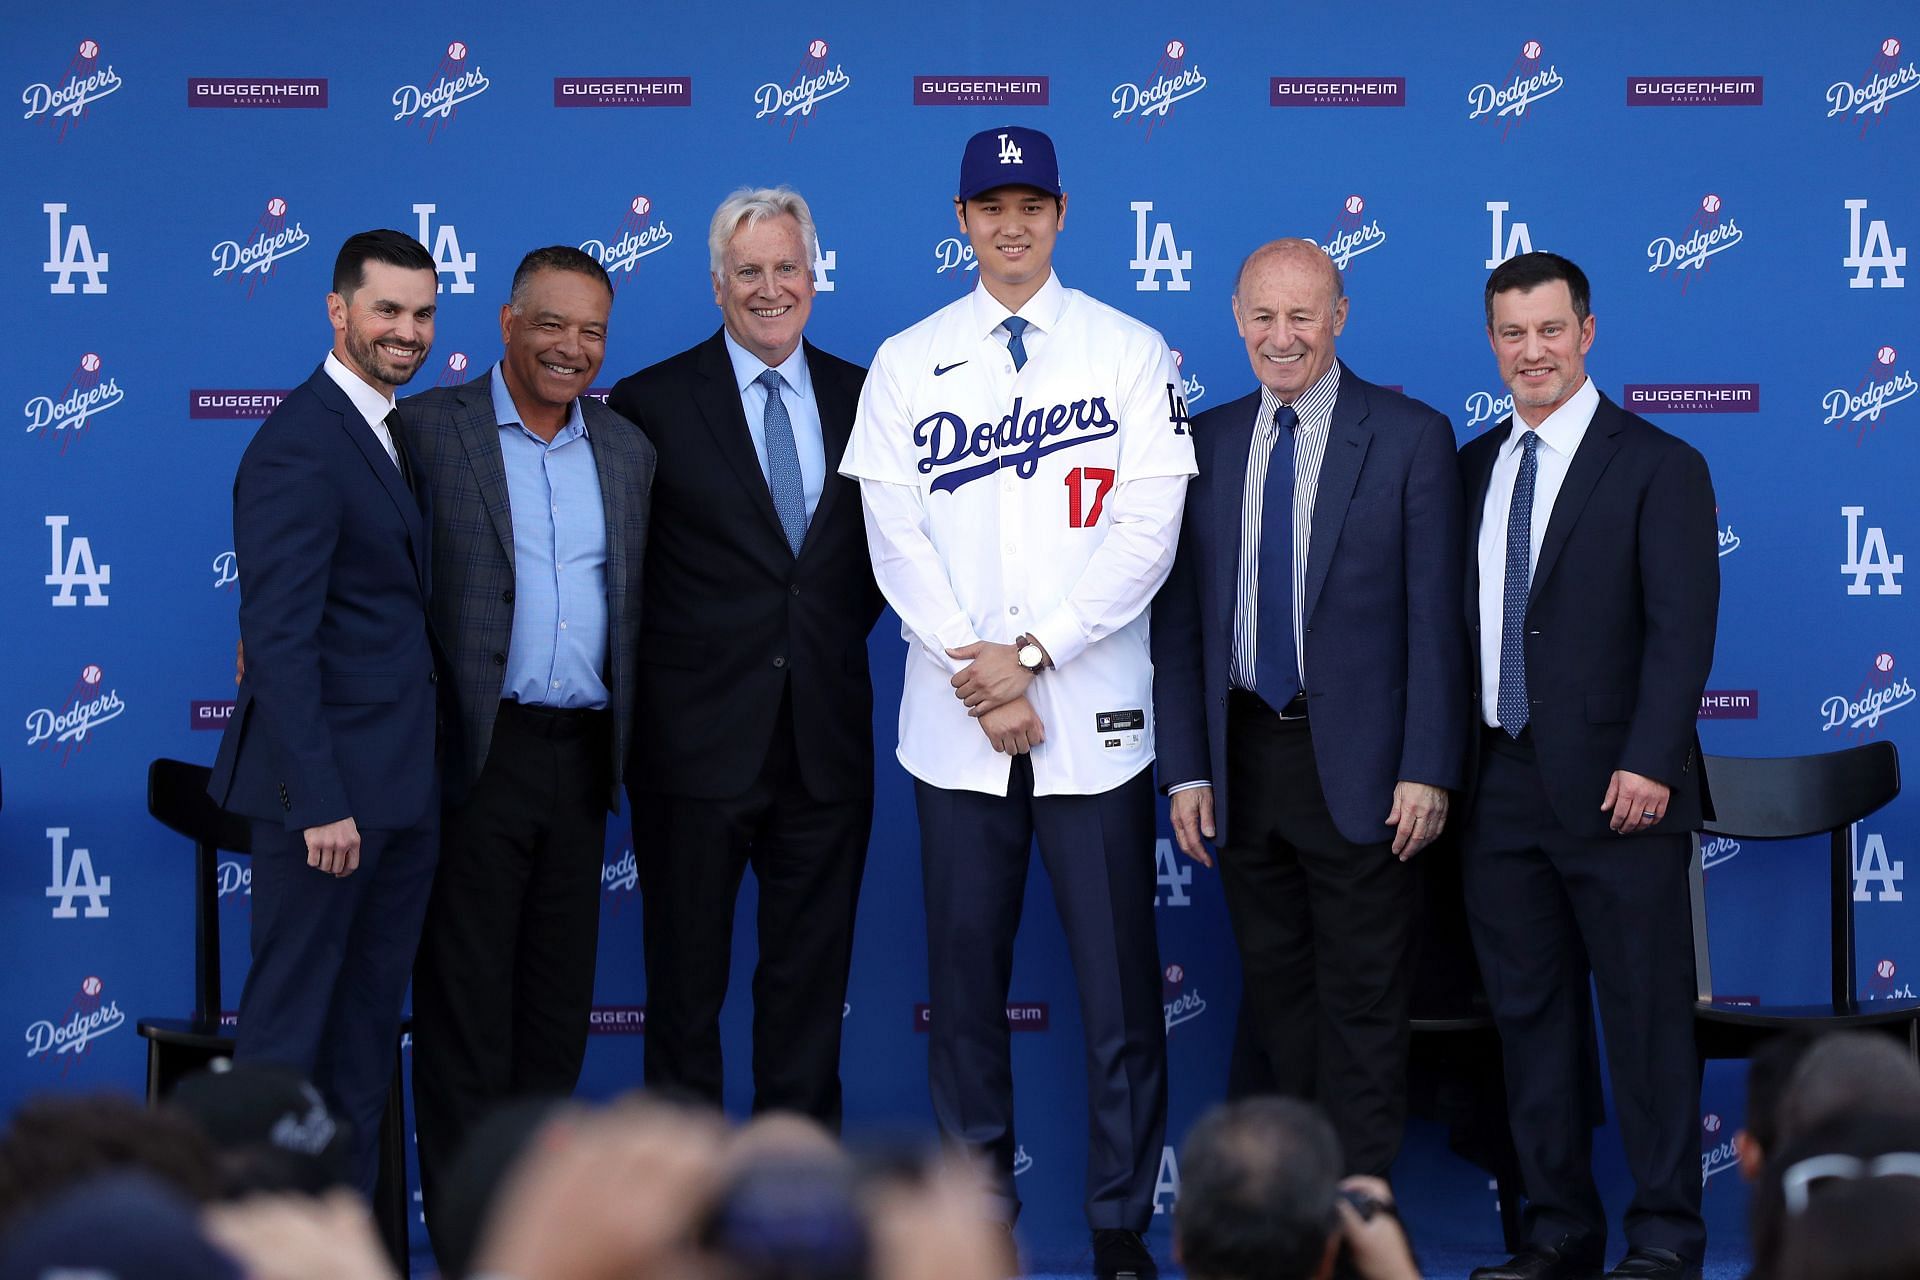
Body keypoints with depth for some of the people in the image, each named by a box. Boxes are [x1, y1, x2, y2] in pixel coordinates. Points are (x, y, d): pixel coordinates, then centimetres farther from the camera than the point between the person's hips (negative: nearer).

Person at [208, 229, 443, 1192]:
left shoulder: (395, 434, 14)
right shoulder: (299, 444, -14)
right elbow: (277, 637, -20)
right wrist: (320, 802, -23)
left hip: (402, 788, 9)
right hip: (328, 785, -9)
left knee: (368, 1028, 13)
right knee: (290, 1026, -1)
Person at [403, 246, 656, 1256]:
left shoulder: (628, 450, 12)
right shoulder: (428, 430, -2)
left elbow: (638, 604, 15)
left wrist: (624, 750, 8)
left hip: (581, 757, 5)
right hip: (477, 754, -5)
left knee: (558, 996, 10)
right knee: (465, 995, 0)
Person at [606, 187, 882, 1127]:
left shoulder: (861, 398, 8)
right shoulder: (651, 404, -3)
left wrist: (843, 625, 7)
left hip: (825, 740, 3)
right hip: (698, 736, -3)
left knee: (810, 976, 9)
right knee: (686, 976, 5)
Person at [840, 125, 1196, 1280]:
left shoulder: (1131, 352, 4)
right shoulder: (907, 363, 8)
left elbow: (1147, 534, -4)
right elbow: (896, 538, 2)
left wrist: (1031, 653, -11)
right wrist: (975, 677, -9)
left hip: (1095, 715, -1)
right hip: (955, 717, 2)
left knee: (1119, 984, -1)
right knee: (966, 977, 5)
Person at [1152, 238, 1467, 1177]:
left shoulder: (1410, 437, -2)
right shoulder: (1206, 443, 9)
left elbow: (1436, 617, -5)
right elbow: (1178, 621, 9)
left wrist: (1428, 772, -12)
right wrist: (1185, 769, 2)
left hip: (1358, 770, -4)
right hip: (1244, 762, 4)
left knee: (1362, 1004, 0)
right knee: (1274, 993, 10)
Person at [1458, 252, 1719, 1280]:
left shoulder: (1658, 466, -2)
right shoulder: (1470, 469, 14)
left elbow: (1682, 627, -9)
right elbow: (1455, 620, 14)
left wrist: (1648, 762, -18)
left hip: (1615, 794, -5)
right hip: (1500, 795, 5)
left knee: (1646, 1019, -1)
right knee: (1528, 1019, 9)